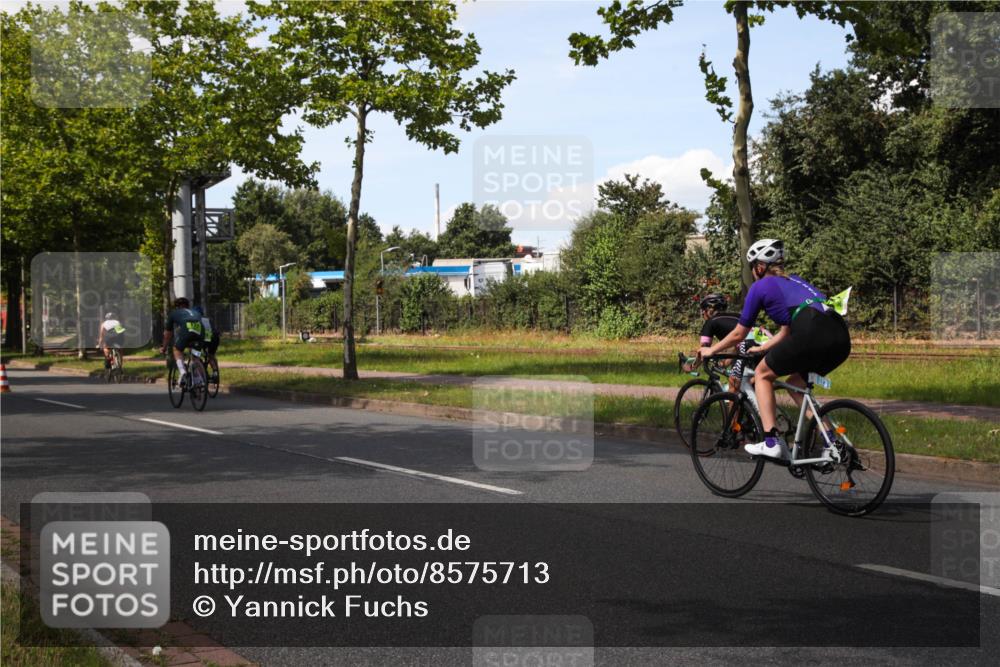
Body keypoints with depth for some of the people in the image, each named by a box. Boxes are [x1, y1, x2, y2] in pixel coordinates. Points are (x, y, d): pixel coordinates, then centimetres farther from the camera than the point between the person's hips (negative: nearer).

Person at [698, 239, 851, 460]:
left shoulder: (760, 286, 14)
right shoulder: (794, 280, 33)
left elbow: (738, 334, 22)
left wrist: (711, 350, 37)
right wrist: (761, 349, 55)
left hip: (811, 334, -7)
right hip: (841, 337, 7)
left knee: (762, 375, 16)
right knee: (795, 382, 28)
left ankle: (771, 442, 5)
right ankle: (831, 441, 15)